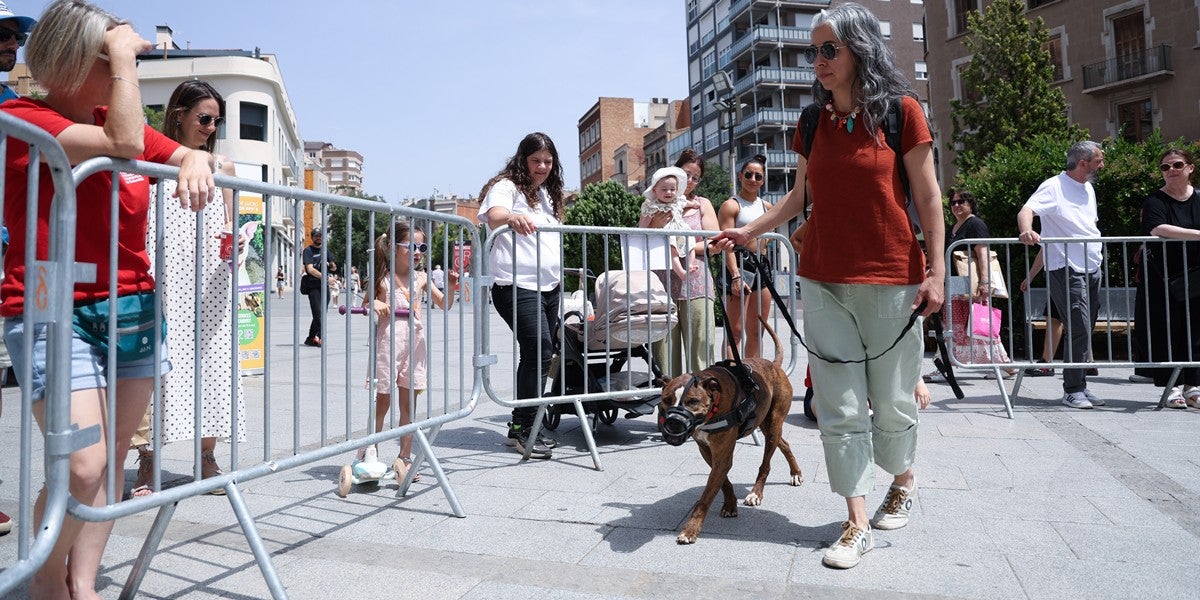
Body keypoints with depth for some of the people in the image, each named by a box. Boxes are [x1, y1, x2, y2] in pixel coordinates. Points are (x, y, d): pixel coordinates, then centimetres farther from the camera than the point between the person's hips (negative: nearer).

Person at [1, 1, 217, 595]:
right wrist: (124, 54, -11)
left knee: (112, 458, 5)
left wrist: (195, 163, -5)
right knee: (83, 468, -14)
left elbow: (192, 154, 20)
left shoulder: (116, 116, 14)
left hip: (134, 308, 6)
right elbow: (124, 142, -21)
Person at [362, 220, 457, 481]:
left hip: (414, 342, 4)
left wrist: (451, 287, -6)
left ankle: (404, 458, 17)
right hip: (388, 341, -4)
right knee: (382, 402, 3)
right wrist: (373, 304, -18)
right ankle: (369, 453, 18)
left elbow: (444, 305, 12)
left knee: (409, 404, 7)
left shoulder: (421, 278, 8)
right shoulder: (382, 278, -3)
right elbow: (365, 304, 4)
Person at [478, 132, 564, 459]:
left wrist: (561, 273, 20)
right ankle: (521, 428, -7)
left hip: (549, 285, 9)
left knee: (536, 355, 9)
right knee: (540, 350, -17)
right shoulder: (506, 186, -3)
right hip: (518, 285, -9)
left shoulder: (546, 193, 22)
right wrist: (512, 217, -46)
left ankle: (523, 426, 17)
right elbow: (494, 216, -23)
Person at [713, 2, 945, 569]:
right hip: (823, 279, 4)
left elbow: (927, 197, -3)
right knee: (839, 406, 2)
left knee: (891, 400, 8)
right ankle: (857, 524, 12)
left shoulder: (901, 110, -3)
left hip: (890, 279, -3)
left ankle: (903, 479, 39)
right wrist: (748, 231, 11)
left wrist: (936, 270, -7)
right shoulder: (813, 123, 9)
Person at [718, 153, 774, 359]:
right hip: (739, 267, -7)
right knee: (735, 331, -9)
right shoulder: (731, 206, -5)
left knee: (756, 332, 10)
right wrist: (735, 276, -23)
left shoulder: (767, 207, 15)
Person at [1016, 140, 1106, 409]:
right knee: (1080, 329, -13)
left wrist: (1099, 256, 20)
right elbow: (1026, 210, -24)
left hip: (1092, 269, 9)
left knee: (1084, 331, 11)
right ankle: (1073, 390, -5)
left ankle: (1078, 386, 19)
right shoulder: (1054, 187, -8)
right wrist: (1026, 230, -46)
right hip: (1066, 270, -8)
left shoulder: (1088, 189, 18)